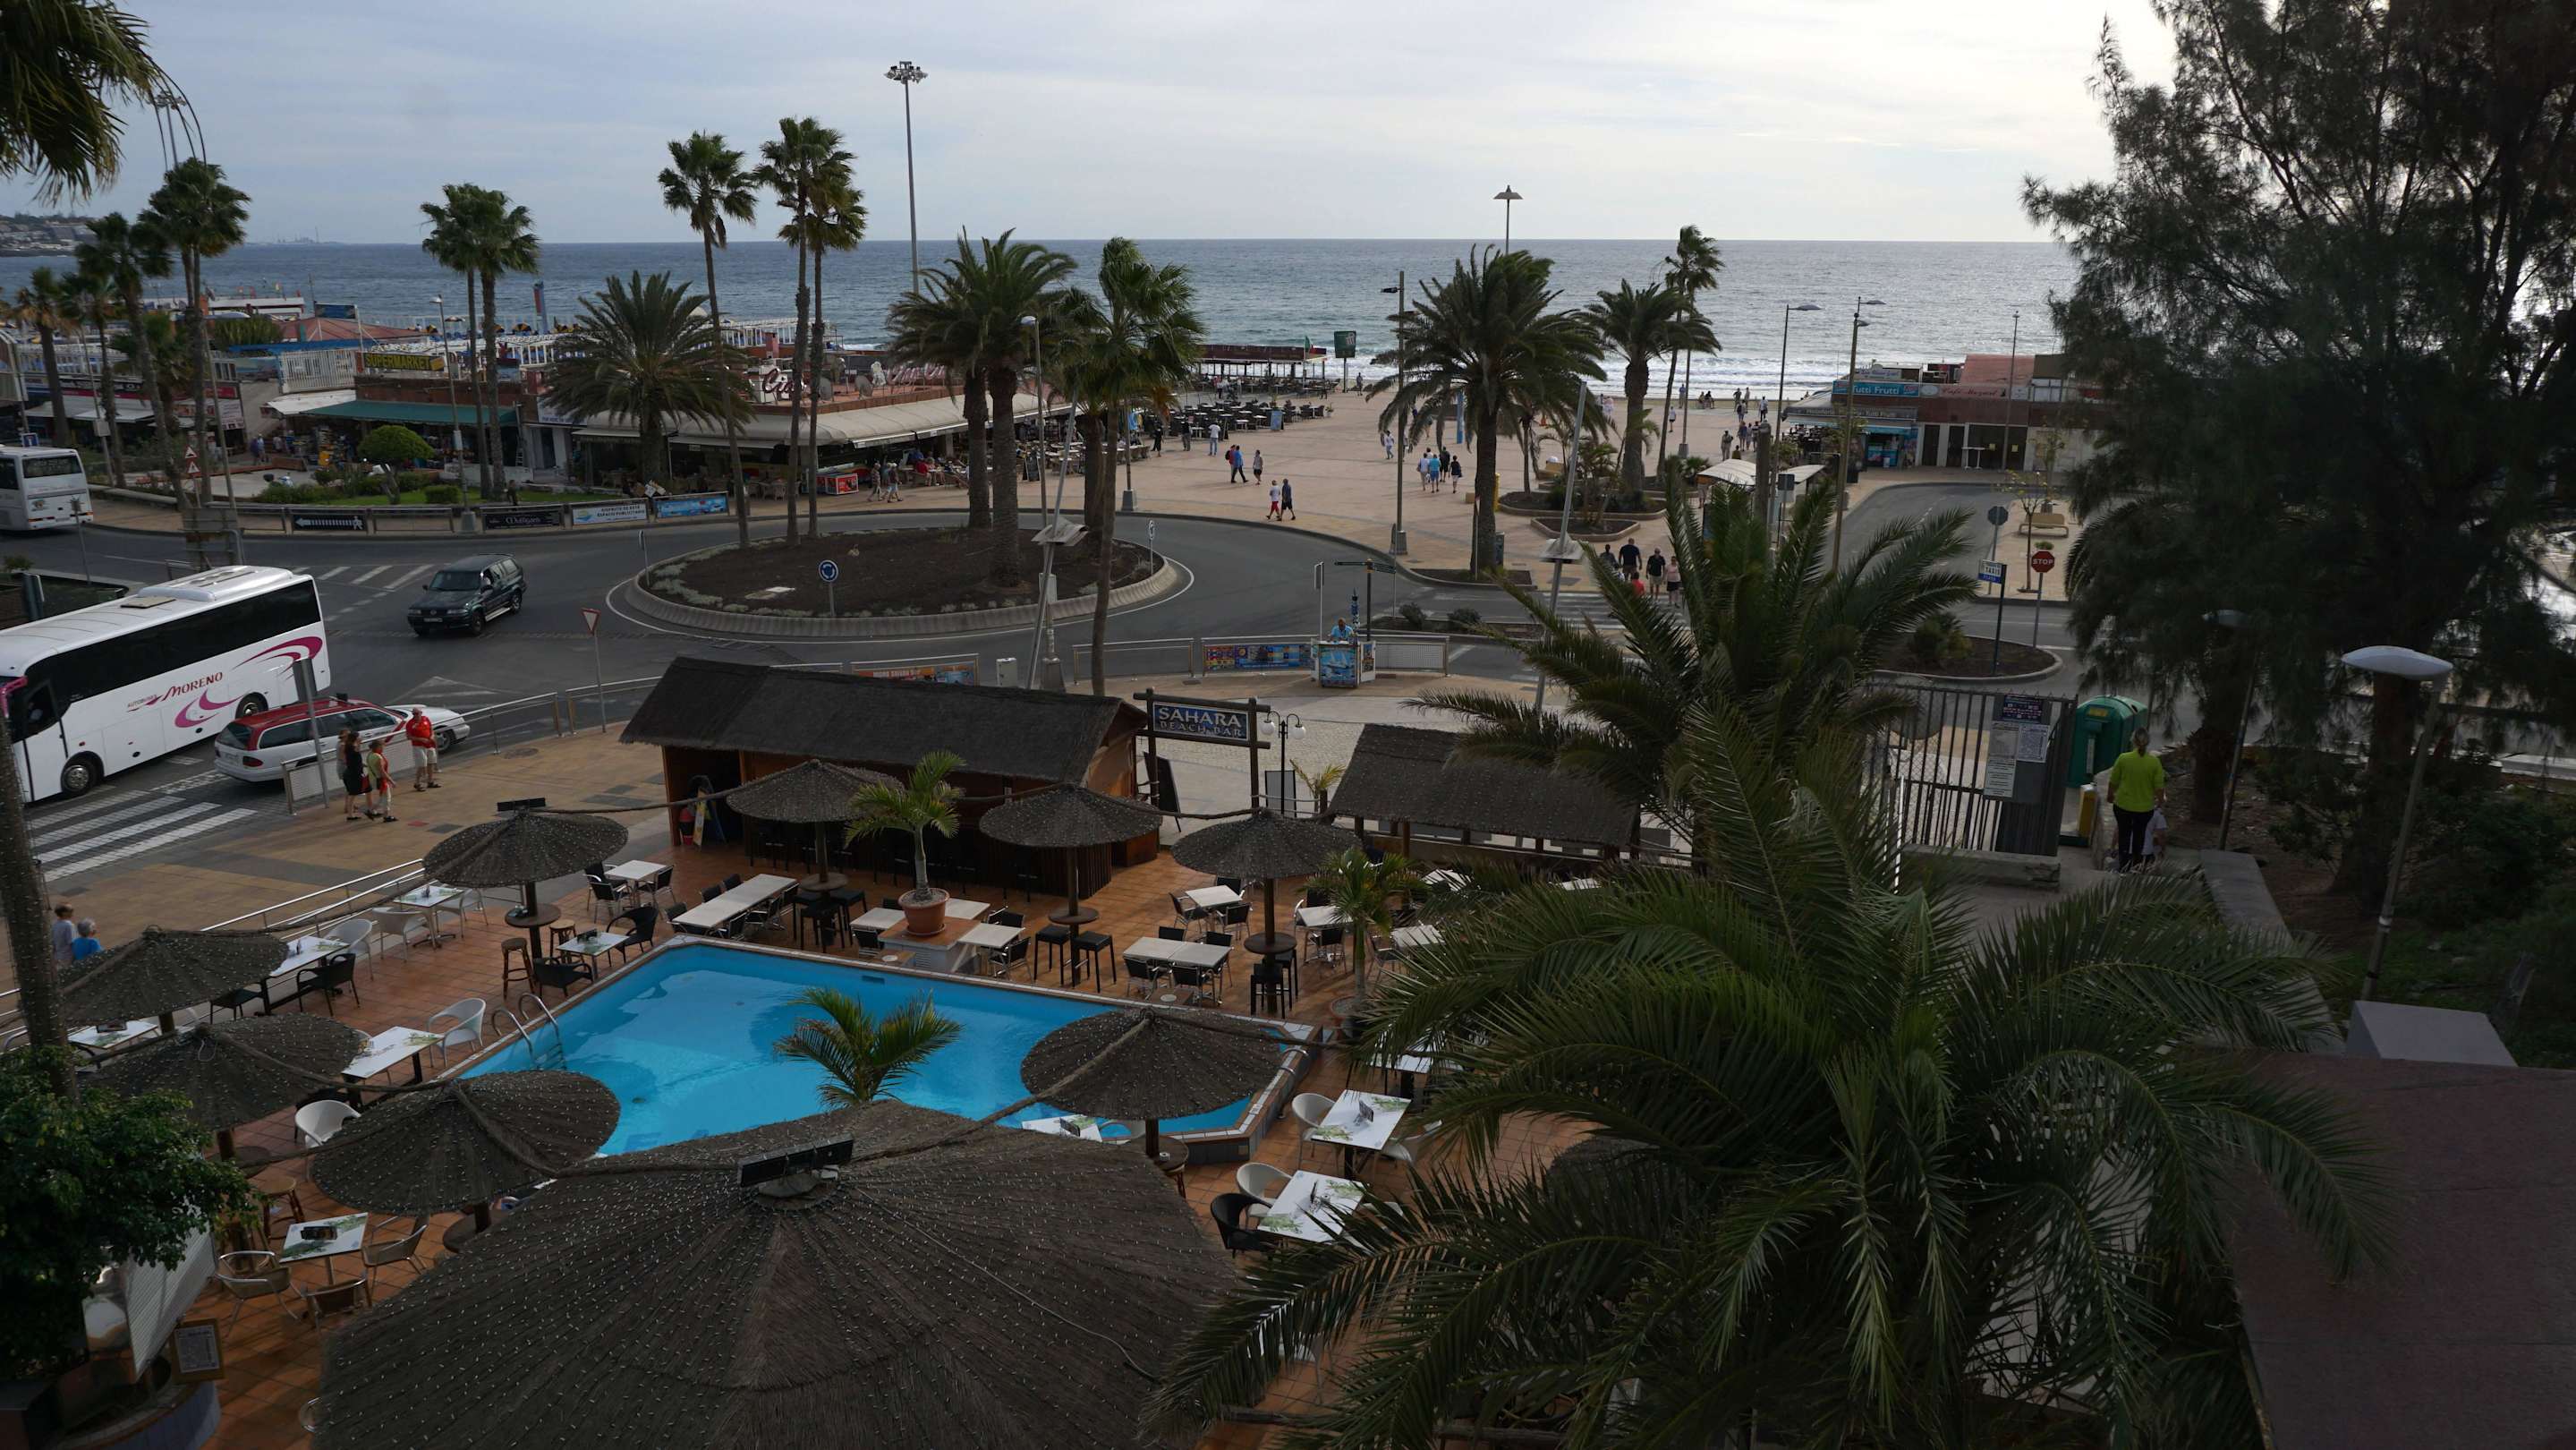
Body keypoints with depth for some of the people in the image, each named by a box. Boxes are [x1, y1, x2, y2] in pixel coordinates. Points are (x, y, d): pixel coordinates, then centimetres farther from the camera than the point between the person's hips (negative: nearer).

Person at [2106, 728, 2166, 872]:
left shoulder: (2123, 759, -12)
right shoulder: (2155, 762, -10)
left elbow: (2113, 782, -3)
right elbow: (2159, 786, -6)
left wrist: (2111, 796, 16)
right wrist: (2161, 800, 14)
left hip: (2123, 805, -1)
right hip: (2145, 807, 1)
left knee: (2125, 834, 14)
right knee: (2139, 835, 21)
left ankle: (2124, 865, 7)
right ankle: (2136, 864, 35)